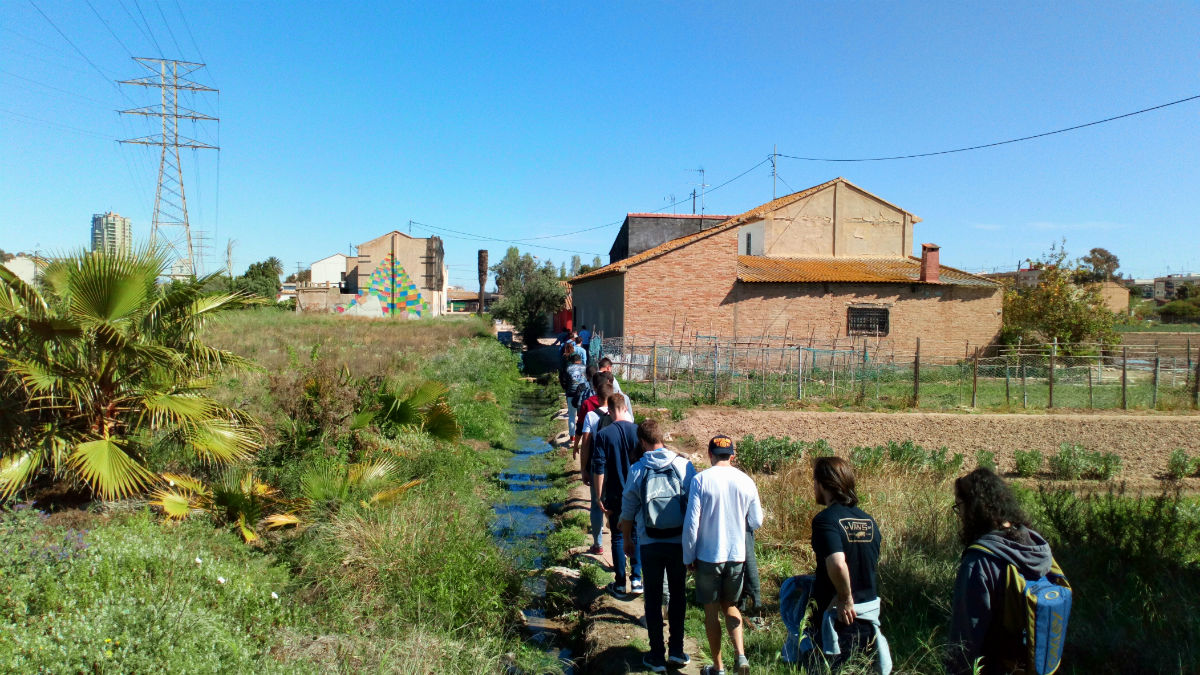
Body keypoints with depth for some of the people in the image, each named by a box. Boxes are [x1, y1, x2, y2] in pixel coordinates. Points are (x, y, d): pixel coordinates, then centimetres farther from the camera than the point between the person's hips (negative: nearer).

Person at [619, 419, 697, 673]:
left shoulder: (637, 470, -8)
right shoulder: (684, 465, -7)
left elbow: (628, 511, 0)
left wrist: (627, 539, 15)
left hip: (650, 544, -1)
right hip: (679, 541, 1)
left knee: (653, 598, 11)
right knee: (678, 594, 17)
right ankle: (677, 650, 21)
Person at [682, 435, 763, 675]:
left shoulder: (700, 480, -13)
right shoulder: (746, 482, -4)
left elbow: (691, 523, -13)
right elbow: (756, 523, 5)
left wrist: (688, 556, -2)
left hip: (708, 556, -3)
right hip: (737, 556, 3)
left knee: (711, 611, 12)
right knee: (730, 606, 21)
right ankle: (741, 655, 5)